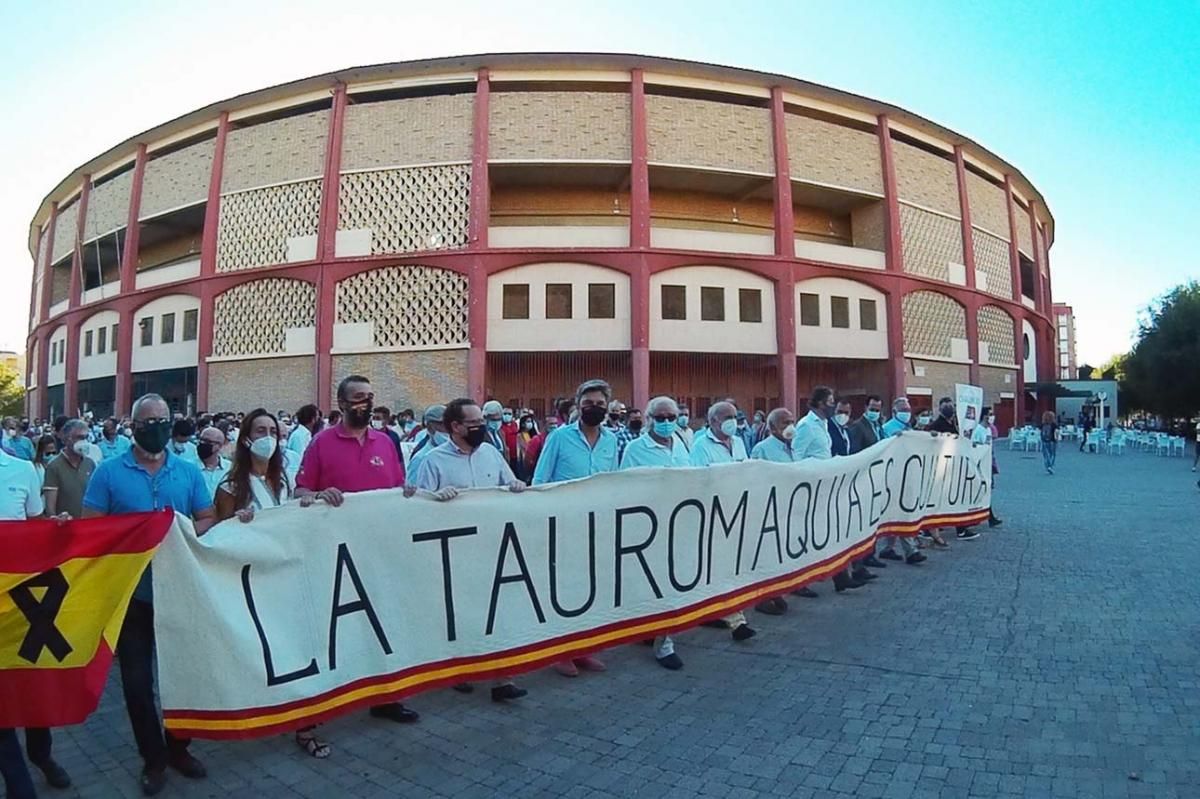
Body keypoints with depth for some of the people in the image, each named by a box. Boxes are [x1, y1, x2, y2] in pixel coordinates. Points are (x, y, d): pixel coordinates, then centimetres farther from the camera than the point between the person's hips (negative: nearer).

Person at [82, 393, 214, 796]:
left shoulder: (189, 471, 1)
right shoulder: (109, 472, -5)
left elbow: (207, 520, 4)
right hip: (132, 591, -1)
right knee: (137, 679, 9)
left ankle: (178, 747, 32)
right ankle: (153, 756, 27)